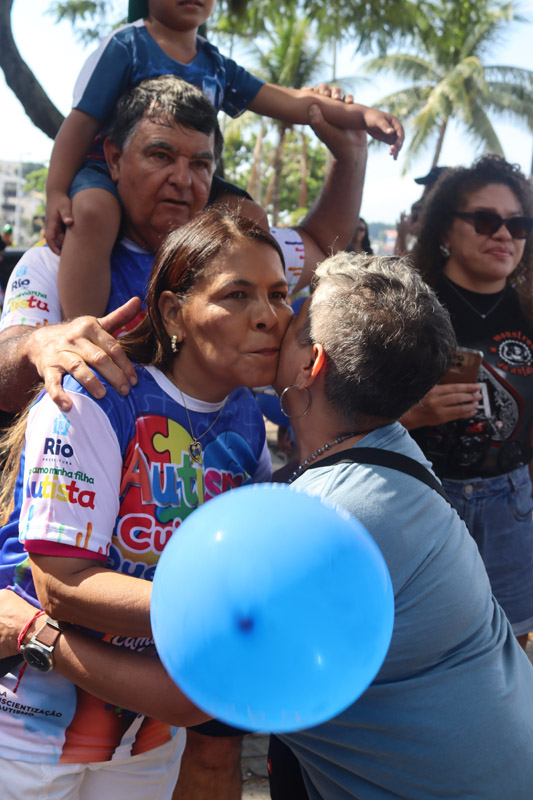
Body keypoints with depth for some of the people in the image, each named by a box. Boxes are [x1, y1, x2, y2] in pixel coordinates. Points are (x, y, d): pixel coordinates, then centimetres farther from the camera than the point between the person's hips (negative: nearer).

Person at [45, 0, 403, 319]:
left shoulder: (218, 67, 14)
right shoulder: (126, 46, -2)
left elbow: (286, 100, 7)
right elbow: (82, 121, -7)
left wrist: (361, 114, -6)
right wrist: (56, 193, -19)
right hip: (107, 174, -6)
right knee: (93, 210, -38)